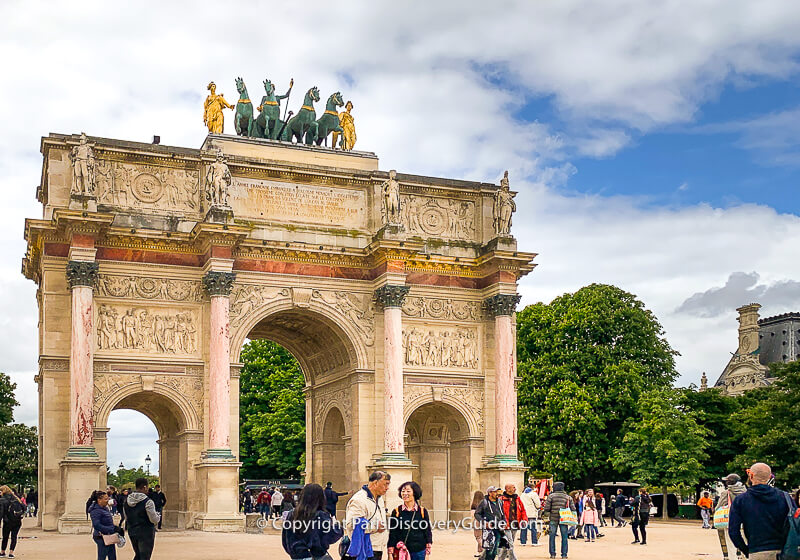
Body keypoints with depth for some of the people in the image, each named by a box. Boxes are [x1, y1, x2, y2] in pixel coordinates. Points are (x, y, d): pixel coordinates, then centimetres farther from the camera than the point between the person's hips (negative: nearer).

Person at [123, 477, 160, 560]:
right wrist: (158, 515, 3)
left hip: (132, 532, 7)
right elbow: (154, 520, -18)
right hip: (146, 533, -6)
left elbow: (126, 518, 12)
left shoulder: (127, 501, 2)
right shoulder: (147, 502, -19)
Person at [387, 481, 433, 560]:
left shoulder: (423, 511, 3)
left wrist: (427, 553, 2)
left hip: (419, 552, 0)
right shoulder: (396, 512, 2)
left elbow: (428, 533, 7)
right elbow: (392, 534, 4)